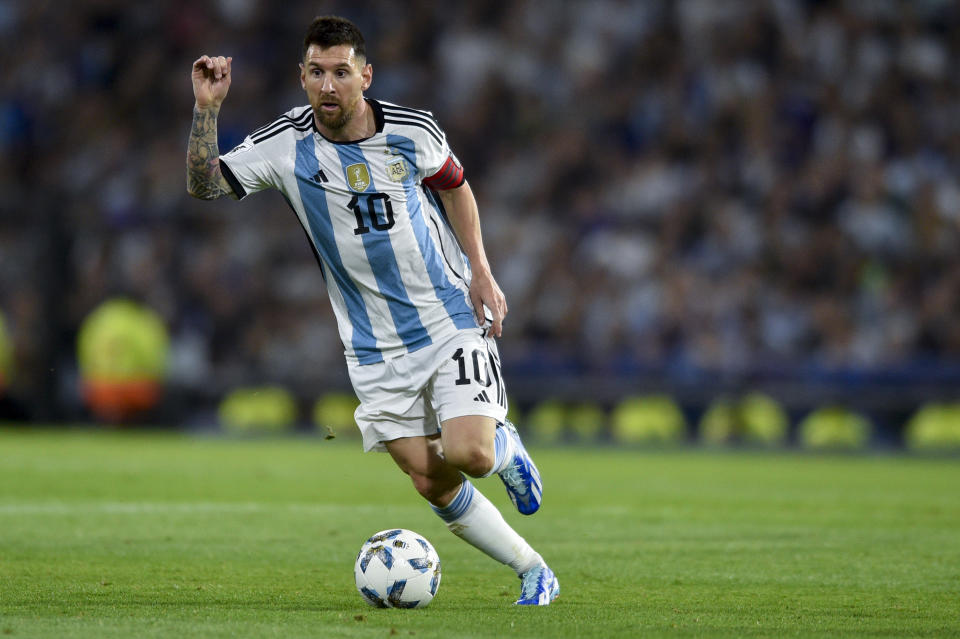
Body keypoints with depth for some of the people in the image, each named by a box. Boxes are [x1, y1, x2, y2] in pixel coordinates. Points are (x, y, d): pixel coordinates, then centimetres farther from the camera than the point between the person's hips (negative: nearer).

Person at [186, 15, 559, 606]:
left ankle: (505, 447, 16)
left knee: (468, 454, -21)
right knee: (431, 483, -1)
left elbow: (454, 186, 10)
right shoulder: (285, 145, -8)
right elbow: (205, 187, -9)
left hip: (452, 318, -2)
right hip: (375, 347, 2)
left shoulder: (413, 131, -8)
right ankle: (535, 571, 16)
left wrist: (481, 274, 2)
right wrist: (207, 109, -23)